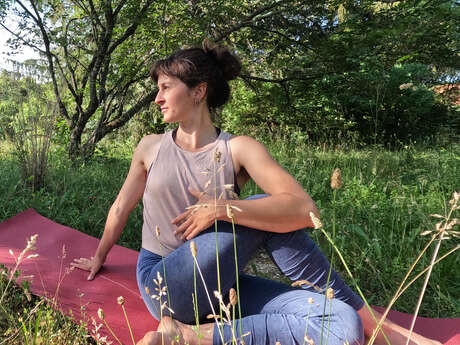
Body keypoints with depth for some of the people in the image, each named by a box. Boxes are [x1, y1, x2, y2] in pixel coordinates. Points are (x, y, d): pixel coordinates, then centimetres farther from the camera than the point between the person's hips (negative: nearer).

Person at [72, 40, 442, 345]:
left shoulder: (238, 149, -3)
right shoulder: (151, 147, 5)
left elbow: (304, 209, -16)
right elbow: (122, 206, 18)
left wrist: (221, 208, -22)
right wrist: (99, 258, 29)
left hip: (216, 286, 0)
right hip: (166, 285, 1)